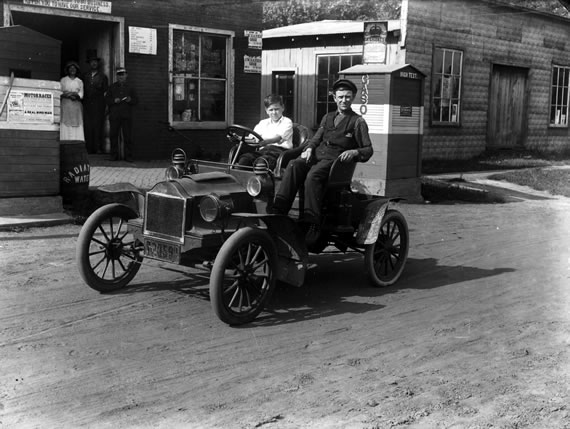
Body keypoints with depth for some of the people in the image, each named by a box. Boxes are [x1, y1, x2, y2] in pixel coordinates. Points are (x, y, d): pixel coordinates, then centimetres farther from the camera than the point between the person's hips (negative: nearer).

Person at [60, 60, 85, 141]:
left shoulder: (79, 81, 16)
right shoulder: (63, 80, 14)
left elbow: (81, 94, 7)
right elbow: (60, 92, 4)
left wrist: (75, 94, -13)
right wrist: (69, 95, -10)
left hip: (76, 104, 1)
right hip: (65, 104, -1)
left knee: (77, 124, -9)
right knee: (65, 123, -11)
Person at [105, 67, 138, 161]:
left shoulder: (130, 87, 11)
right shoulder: (112, 87, 13)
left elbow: (136, 101, 9)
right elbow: (106, 99, 8)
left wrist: (130, 100, -11)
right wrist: (114, 101, -9)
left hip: (127, 116, -1)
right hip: (114, 115, 1)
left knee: (127, 136, -2)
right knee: (113, 135, 1)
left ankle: (128, 156, 2)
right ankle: (114, 155, 9)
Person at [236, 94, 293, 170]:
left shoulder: (287, 122, 11)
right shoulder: (263, 123, 27)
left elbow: (279, 138, -9)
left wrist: (264, 142, -29)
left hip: (280, 150, -4)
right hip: (263, 150, 4)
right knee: (245, 158, -28)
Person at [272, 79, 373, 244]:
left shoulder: (358, 121, 10)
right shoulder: (327, 117, 28)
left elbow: (368, 150, 6)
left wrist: (354, 152, -15)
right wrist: (309, 148, 1)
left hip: (336, 159, -5)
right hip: (317, 154, 5)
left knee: (313, 175, -37)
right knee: (293, 166, -28)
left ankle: (312, 223, -43)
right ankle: (278, 210, -40)